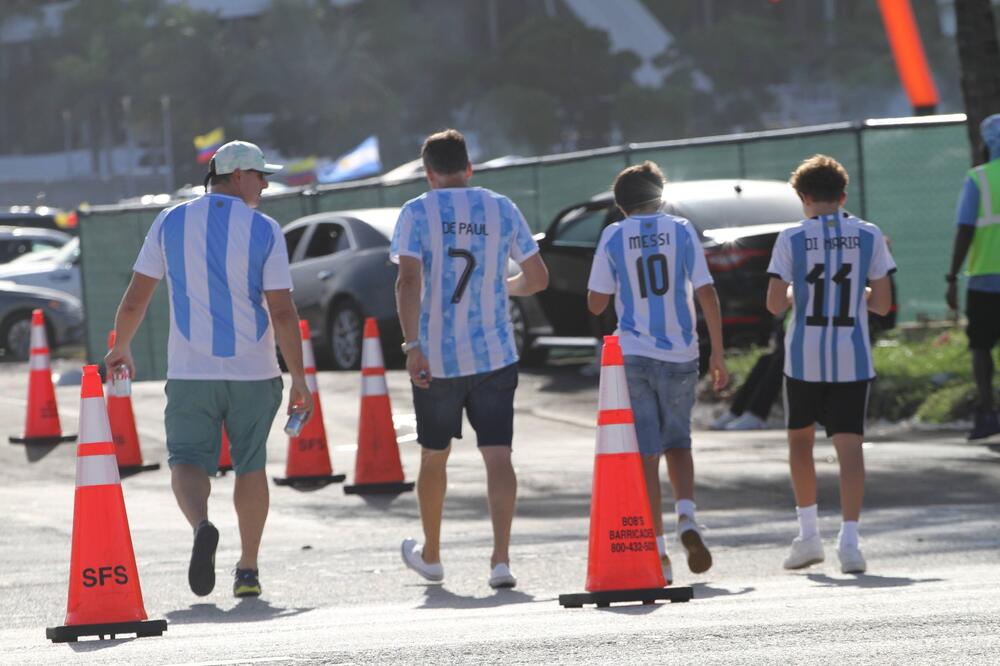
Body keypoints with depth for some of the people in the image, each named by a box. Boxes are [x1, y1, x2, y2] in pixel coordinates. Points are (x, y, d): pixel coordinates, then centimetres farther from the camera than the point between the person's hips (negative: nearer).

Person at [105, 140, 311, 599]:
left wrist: (120, 348, 22)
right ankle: (248, 569, 18)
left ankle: (201, 525, -28)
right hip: (253, 371, 0)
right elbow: (282, 311, -10)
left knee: (188, 460, 4)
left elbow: (134, 300, 5)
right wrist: (298, 378, -4)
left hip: (190, 372, 0)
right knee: (250, 465, 14)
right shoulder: (264, 231, -5)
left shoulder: (171, 223, 2)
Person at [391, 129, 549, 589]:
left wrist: (411, 345, -19)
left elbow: (409, 281, -16)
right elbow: (537, 278, 8)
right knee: (497, 455, -1)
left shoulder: (417, 213, -4)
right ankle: (501, 558, -16)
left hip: (436, 358, -1)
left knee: (434, 456, 15)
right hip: (495, 356, 1)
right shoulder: (502, 210, 4)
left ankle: (430, 555, 31)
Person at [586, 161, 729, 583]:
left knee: (646, 455, 3)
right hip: (679, 356, 1)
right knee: (677, 442, 19)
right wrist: (718, 355, 2)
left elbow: (596, 303, 2)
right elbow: (707, 294, -4)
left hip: (632, 357, -1)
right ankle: (687, 519, -7)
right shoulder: (681, 231, 0)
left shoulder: (613, 237, 0)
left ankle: (659, 556, -1)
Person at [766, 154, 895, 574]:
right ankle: (849, 540, -15)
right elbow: (883, 303, 1)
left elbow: (775, 305, -5)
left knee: (800, 438, 19)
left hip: (804, 358, 0)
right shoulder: (869, 236, 0)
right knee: (849, 444, -2)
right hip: (852, 358, 0)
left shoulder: (792, 239, -4)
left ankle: (808, 533, 20)